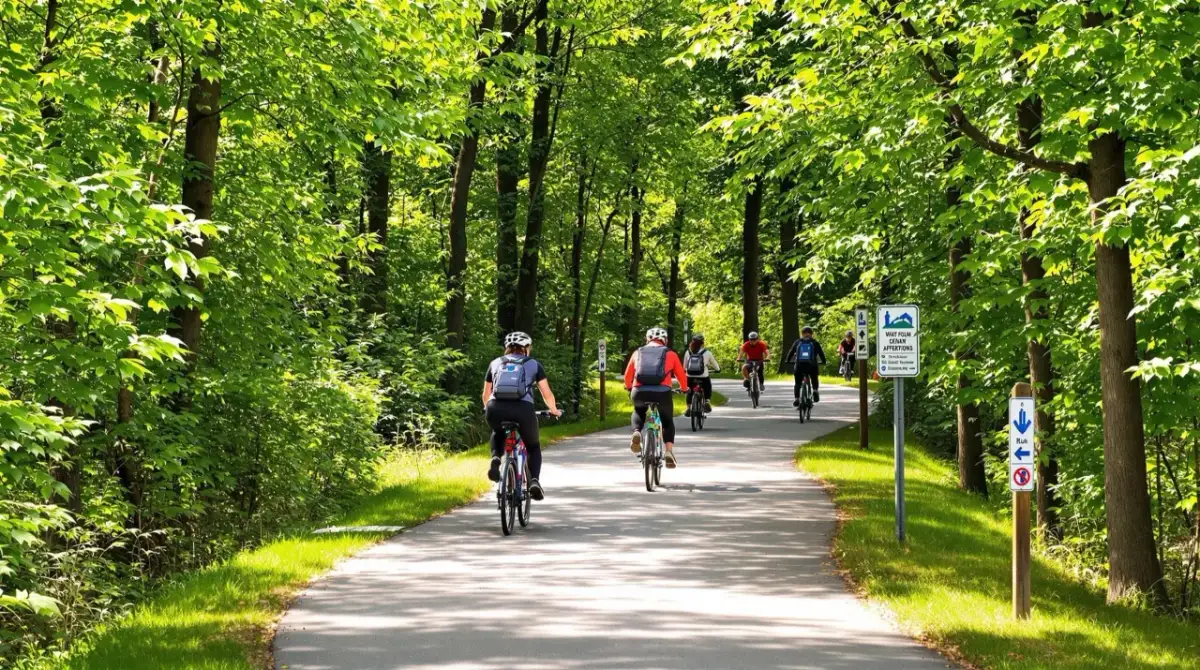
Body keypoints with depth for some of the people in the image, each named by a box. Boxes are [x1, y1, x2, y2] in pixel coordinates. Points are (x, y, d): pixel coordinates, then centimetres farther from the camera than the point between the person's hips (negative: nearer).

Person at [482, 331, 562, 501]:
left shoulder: (496, 363, 25)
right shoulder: (533, 364, 20)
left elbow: (486, 395, 32)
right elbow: (547, 394, 21)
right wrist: (554, 410, 40)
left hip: (495, 409, 2)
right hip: (523, 410, -2)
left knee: (498, 433, 37)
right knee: (533, 447, 24)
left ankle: (495, 458, 7)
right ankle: (534, 481, -1)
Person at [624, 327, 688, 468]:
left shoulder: (638, 353, 20)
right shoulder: (670, 354, 16)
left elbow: (628, 376, 26)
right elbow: (681, 376, 20)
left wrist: (629, 388, 47)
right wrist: (684, 388, 42)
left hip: (640, 392, 1)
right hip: (662, 392, -1)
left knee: (638, 412, 33)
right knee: (668, 421, 24)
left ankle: (637, 433, 3)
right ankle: (669, 452, 4)